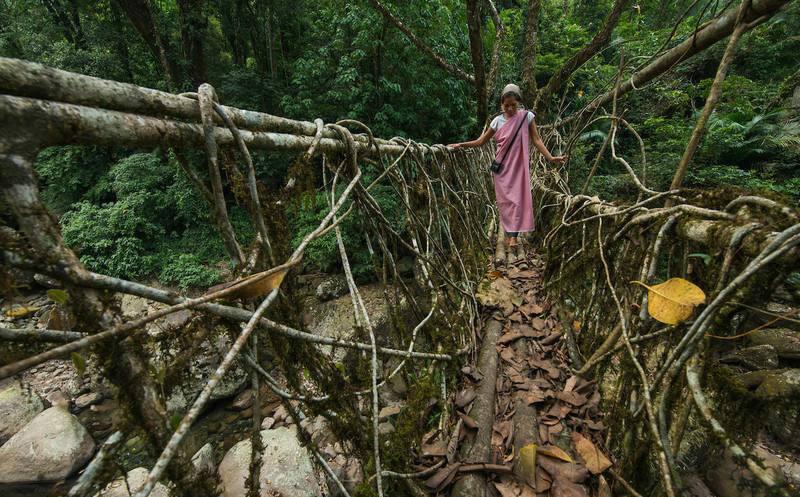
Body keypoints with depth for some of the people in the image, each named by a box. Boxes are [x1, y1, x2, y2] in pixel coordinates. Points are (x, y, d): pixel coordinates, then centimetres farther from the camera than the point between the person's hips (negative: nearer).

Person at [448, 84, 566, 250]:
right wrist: (461, 144, 4)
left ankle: (513, 236, -5)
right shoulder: (497, 121, 2)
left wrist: (550, 157, -12)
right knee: (504, 200, 2)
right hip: (502, 167, 2)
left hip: (518, 166, -1)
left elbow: (536, 140, -3)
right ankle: (508, 234, 10)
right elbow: (481, 141, 10)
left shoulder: (527, 116, -2)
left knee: (517, 199, -6)